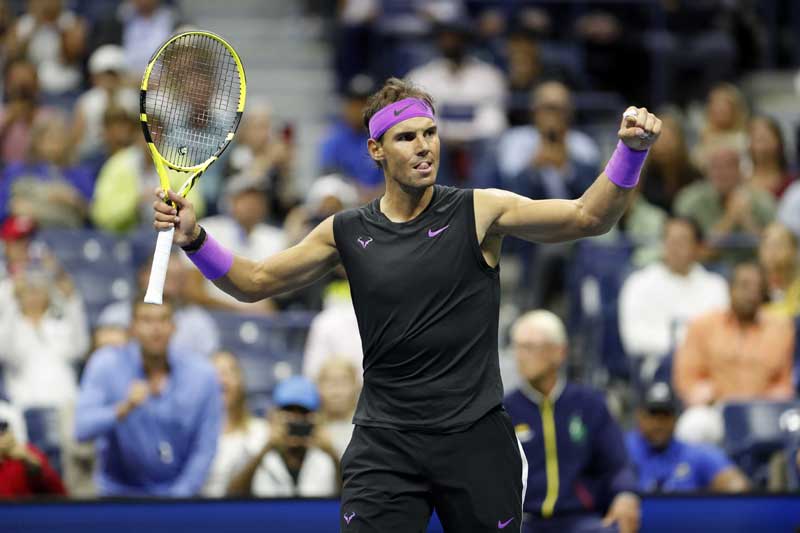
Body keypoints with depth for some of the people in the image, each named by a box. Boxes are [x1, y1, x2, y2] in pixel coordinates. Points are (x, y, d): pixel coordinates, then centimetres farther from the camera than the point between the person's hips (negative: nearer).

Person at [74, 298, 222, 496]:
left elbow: (205, 449, -1)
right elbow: (82, 429, -16)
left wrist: (178, 500, -8)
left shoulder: (203, 374, -2)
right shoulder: (105, 364, -5)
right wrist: (123, 409, -32)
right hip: (120, 492, -1)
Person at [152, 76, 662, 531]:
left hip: (477, 439, -1)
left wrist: (631, 151, -24)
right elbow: (255, 282, 14)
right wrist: (195, 239, -2)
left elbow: (587, 216, -9)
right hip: (386, 444, 1)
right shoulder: (347, 233, 6)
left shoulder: (479, 212, -2)